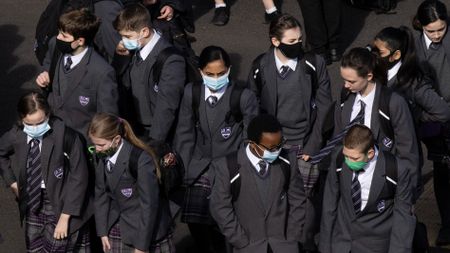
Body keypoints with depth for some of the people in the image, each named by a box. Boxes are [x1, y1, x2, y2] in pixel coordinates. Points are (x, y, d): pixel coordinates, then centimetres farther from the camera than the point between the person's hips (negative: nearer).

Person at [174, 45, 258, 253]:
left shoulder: (244, 97, -9)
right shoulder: (192, 93, 1)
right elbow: (185, 133, 6)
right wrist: (182, 169, 3)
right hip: (200, 168, 3)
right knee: (194, 219, -8)